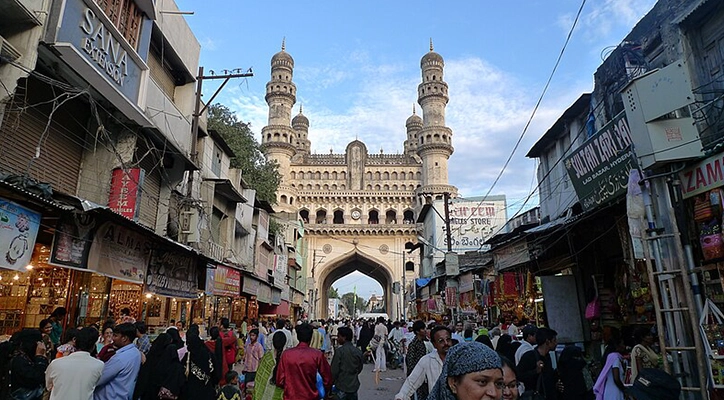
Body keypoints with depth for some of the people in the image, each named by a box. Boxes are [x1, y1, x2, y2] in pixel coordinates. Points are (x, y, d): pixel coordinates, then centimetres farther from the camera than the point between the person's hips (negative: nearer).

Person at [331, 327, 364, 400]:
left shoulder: (339, 351, -15)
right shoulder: (358, 352, 1)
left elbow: (334, 370, -13)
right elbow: (360, 368, 11)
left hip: (342, 386, -5)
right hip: (354, 386, 5)